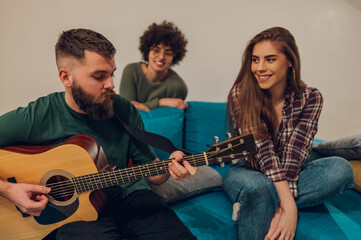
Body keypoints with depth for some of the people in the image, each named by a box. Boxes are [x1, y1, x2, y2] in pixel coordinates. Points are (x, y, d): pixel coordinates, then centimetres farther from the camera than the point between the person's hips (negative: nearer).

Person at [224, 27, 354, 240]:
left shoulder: (310, 98, -10)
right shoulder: (240, 95, -15)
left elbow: (294, 153, -20)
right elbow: (263, 150, -23)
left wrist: (283, 209, -32)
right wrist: (288, 206, -32)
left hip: (290, 175, 4)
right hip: (249, 172, -3)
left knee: (340, 169, -26)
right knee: (259, 186, -39)